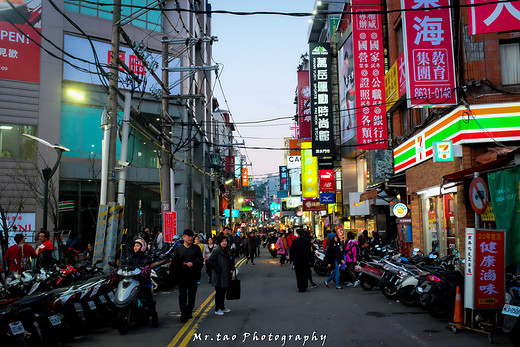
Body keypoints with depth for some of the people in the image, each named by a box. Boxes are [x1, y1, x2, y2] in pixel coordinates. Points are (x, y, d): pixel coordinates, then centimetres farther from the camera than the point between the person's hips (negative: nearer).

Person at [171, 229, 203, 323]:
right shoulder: (178, 248, 7)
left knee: (192, 295, 8)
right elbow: (173, 261, 6)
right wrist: (182, 264, -9)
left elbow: (200, 260, 4)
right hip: (181, 276, -1)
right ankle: (183, 315, -6)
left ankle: (189, 313, 21)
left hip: (193, 275, 1)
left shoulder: (196, 248, 7)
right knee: (182, 295, -6)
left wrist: (193, 263, -13)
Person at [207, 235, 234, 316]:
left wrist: (232, 267, 10)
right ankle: (217, 309, 10)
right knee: (219, 292, 0)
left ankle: (222, 307, 27)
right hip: (219, 275, -8)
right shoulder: (216, 250, -15)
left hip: (226, 275, 8)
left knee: (223, 291, 16)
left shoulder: (226, 250, 12)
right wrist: (217, 269, -20)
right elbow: (210, 260, -22)